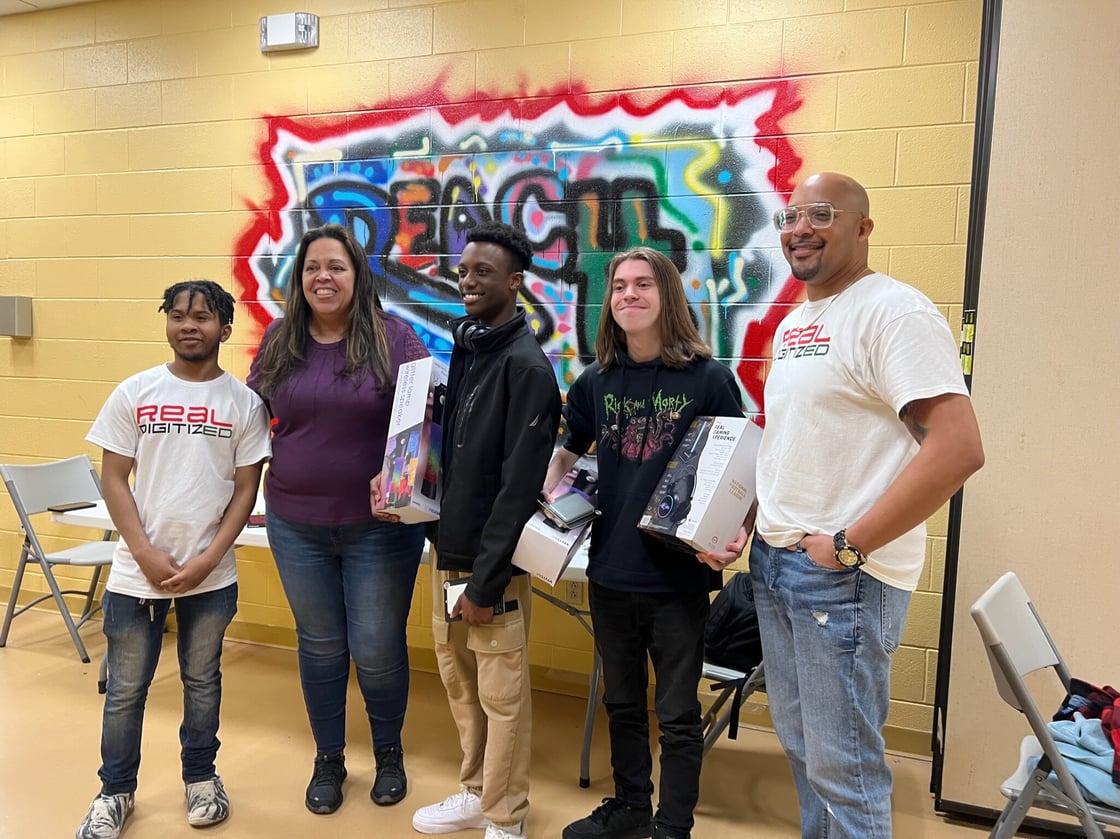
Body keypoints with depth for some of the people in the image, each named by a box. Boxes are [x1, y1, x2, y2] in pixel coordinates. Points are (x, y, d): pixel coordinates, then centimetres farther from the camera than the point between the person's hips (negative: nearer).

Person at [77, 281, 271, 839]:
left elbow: (246, 489, -1)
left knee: (202, 680, 14)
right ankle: (116, 791, 30)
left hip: (211, 576, 0)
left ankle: (201, 778, 34)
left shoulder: (244, 402, -2)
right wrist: (147, 554, -9)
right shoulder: (134, 393, 0)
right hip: (137, 573, 1)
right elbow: (114, 480, 0)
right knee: (126, 689, 11)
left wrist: (207, 560, -9)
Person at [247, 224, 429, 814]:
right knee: (319, 646, 16)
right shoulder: (279, 340, 4)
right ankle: (328, 758, 37)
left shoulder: (392, 336, -7)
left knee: (377, 650, 7)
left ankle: (389, 752, 35)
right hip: (296, 525, 3)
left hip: (380, 525, -3)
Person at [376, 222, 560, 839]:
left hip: (492, 563, -7)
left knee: (501, 697, 5)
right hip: (447, 550, 8)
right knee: (459, 684, 18)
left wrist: (485, 582, -17)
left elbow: (519, 486, -18)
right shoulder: (463, 348, 10)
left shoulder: (526, 366, -15)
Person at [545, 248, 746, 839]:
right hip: (610, 569, 4)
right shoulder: (596, 382, 3)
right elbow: (567, 454, 15)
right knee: (621, 702, 21)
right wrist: (543, 503, -1)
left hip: (679, 574, -4)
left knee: (677, 714, 10)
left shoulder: (709, 379, -9)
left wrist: (735, 533, -22)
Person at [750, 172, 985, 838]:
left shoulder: (894, 312, -14)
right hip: (773, 559, 8)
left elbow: (959, 448, -24)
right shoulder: (792, 324, 13)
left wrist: (847, 545, -21)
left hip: (845, 575, -8)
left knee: (843, 766, 2)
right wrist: (755, 518, 9)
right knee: (800, 745, 20)